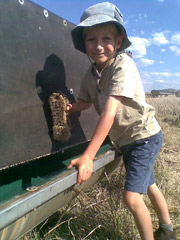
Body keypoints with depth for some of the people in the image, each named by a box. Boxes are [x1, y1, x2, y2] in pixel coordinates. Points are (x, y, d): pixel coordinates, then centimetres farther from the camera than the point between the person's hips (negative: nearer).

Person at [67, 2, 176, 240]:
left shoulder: (123, 64, -26)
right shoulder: (91, 74, -5)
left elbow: (109, 112, -35)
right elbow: (85, 101, 8)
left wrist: (88, 156, -38)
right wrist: (69, 107, -14)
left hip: (145, 136, -7)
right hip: (125, 140, 8)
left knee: (132, 197, -13)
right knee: (148, 185, 24)